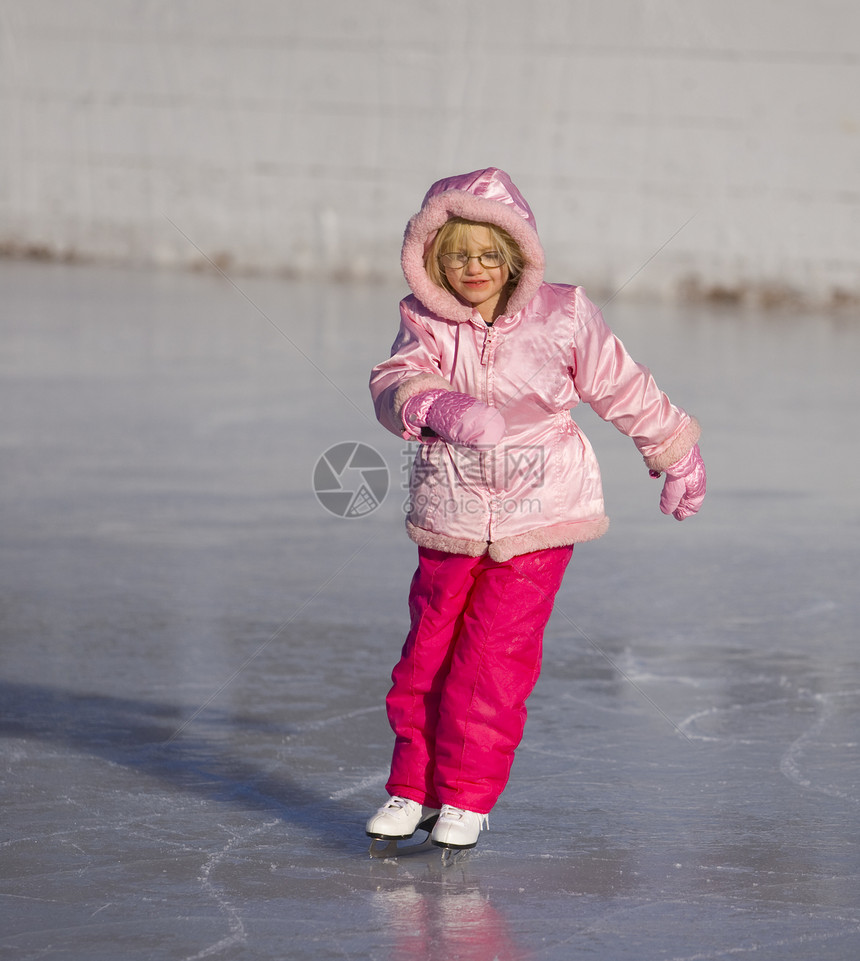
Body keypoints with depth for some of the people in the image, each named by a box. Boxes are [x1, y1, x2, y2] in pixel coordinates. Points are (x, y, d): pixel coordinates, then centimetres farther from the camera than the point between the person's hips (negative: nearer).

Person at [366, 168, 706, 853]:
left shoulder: (561, 317, -5)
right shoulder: (427, 325, -2)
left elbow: (625, 391, 7)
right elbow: (394, 384, -19)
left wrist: (675, 456, 18)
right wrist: (435, 407, -41)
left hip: (536, 517, -2)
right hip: (449, 520, 2)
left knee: (495, 657, -5)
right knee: (428, 652, 6)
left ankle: (467, 796, 7)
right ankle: (414, 787, 21)